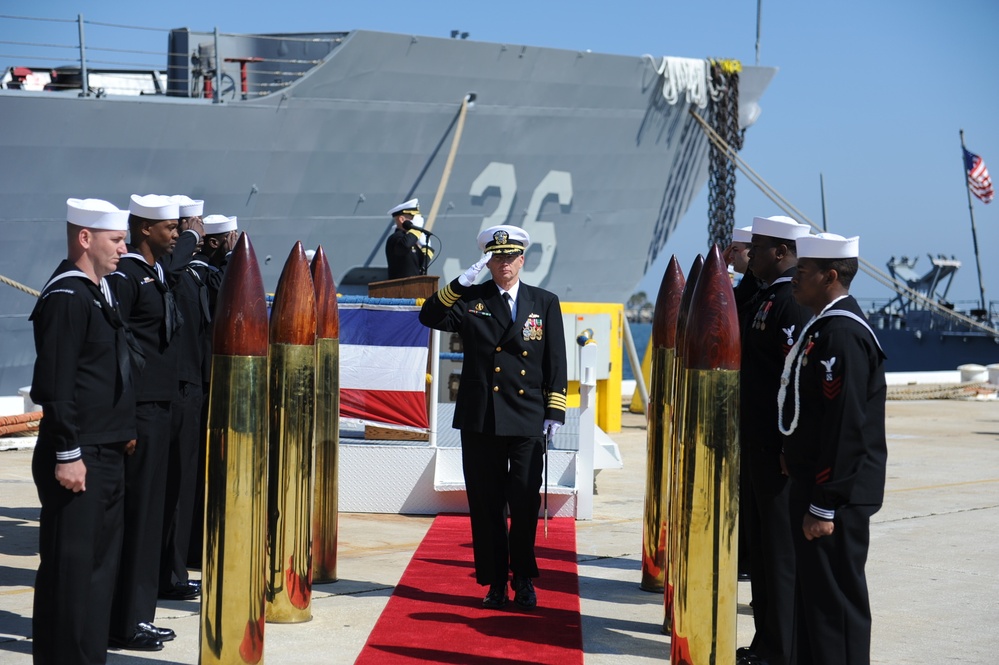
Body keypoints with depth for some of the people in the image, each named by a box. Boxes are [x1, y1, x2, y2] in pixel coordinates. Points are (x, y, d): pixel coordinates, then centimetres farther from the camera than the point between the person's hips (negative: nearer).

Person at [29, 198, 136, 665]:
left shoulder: (99, 292, 14)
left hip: (107, 453, 10)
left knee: (101, 561, 15)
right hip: (79, 459, -10)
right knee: (71, 567, -4)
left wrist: (124, 432, 19)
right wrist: (67, 456, -20)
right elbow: (55, 385, -20)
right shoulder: (66, 298, -16)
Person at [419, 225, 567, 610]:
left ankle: (523, 580, 13)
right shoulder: (471, 300, 7)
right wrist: (462, 283, -15)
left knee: (526, 505, -2)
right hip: (480, 422, 0)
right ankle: (495, 583, 12)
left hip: (528, 422, 0)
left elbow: (556, 362, 9)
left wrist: (555, 411, 2)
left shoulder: (545, 303, 10)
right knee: (486, 506, 4)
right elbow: (430, 318, -7)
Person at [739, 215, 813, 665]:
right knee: (761, 547, 16)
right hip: (758, 446, 10)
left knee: (781, 551, -2)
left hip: (779, 452, -10)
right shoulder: (765, 298, 13)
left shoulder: (793, 303, -18)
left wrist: (789, 450, -22)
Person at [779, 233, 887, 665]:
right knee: (814, 593, 18)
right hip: (814, 484, 10)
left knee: (835, 600, -4)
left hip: (836, 495, -10)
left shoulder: (843, 334, -20)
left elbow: (846, 427, -24)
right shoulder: (825, 325, 12)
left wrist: (823, 507, -22)